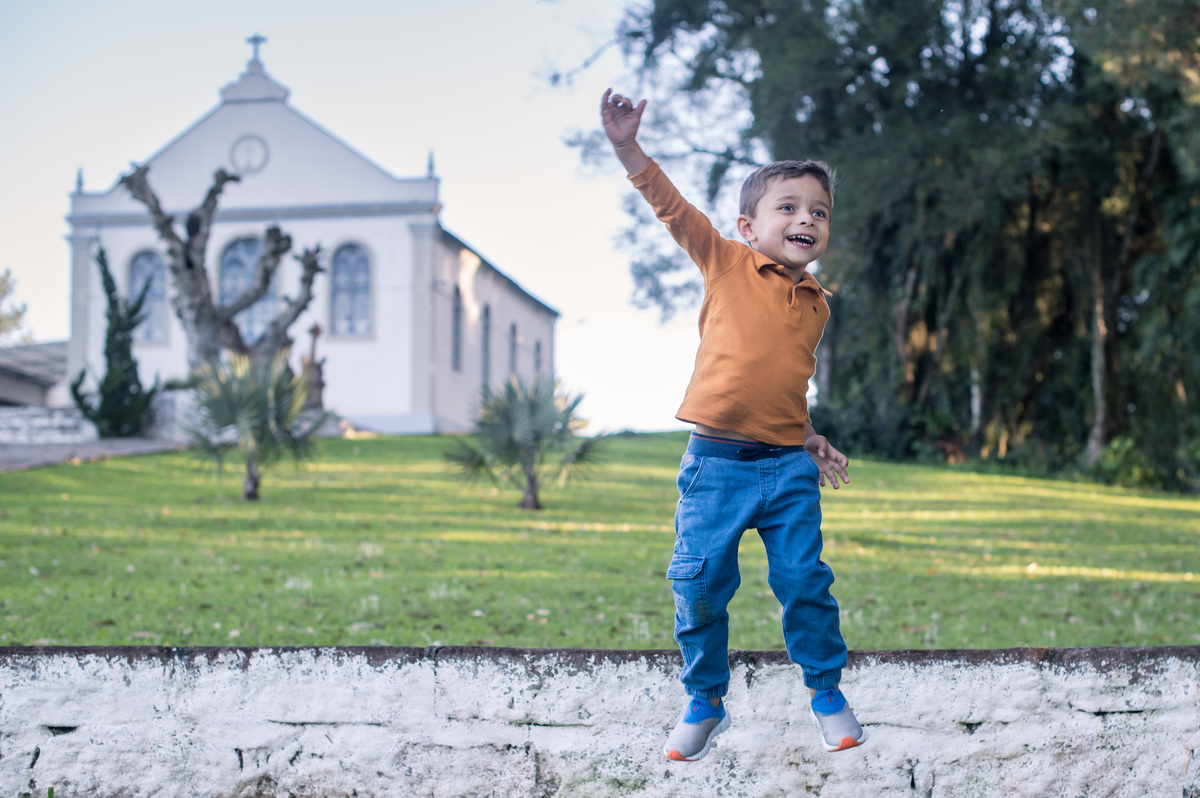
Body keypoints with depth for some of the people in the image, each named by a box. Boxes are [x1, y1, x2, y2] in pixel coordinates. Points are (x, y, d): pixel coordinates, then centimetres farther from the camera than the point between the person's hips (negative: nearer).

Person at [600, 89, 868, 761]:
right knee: (700, 587, -1)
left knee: (804, 581, 0)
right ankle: (705, 704, 19)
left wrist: (811, 441, 19)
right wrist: (628, 146, -18)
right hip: (716, 462, -3)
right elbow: (672, 207, -8)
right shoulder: (727, 264, 0)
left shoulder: (815, 303, 11)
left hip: (788, 466, 3)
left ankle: (827, 692, 21)